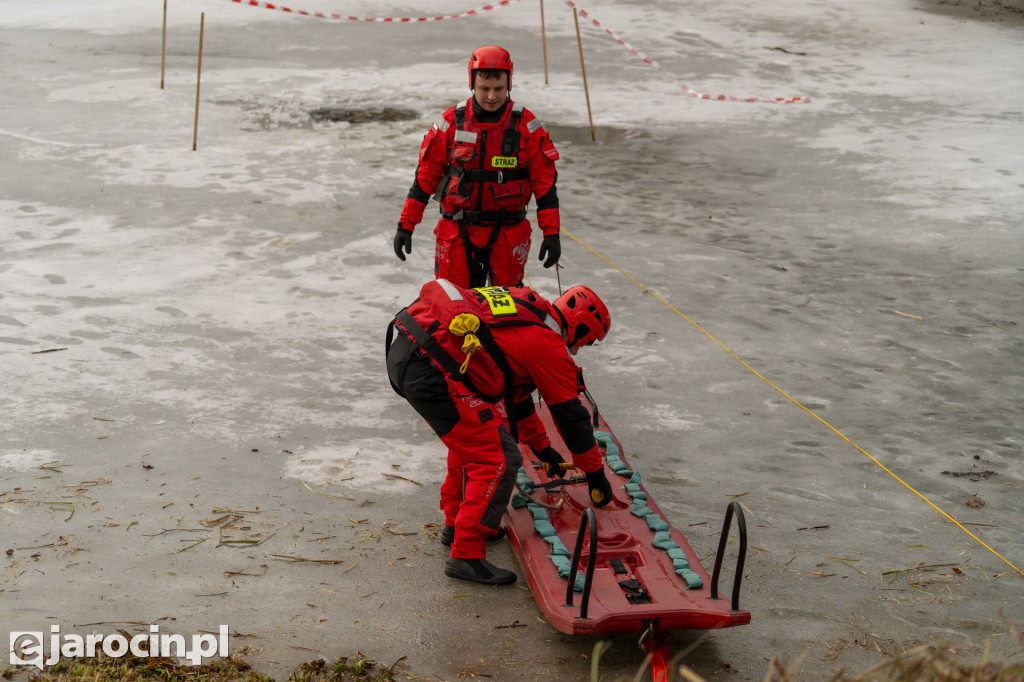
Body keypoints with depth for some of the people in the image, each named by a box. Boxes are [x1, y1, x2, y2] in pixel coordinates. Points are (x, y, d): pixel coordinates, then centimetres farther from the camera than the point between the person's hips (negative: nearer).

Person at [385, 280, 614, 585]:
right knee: (499, 460, -2)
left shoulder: (522, 308, 27)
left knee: (472, 440, 28)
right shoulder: (548, 344, 1)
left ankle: (457, 523, 37)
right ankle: (466, 555, -1)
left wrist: (542, 447, 45)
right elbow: (570, 415, 7)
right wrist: (595, 473, 20)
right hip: (432, 372, -10)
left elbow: (514, 388, 38)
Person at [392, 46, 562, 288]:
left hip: (508, 232, 0)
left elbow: (545, 182, -1)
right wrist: (406, 225, 1)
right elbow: (426, 175, 3)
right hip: (458, 232, 1)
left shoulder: (526, 126, -3)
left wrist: (551, 233, -7)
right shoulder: (451, 122, -1)